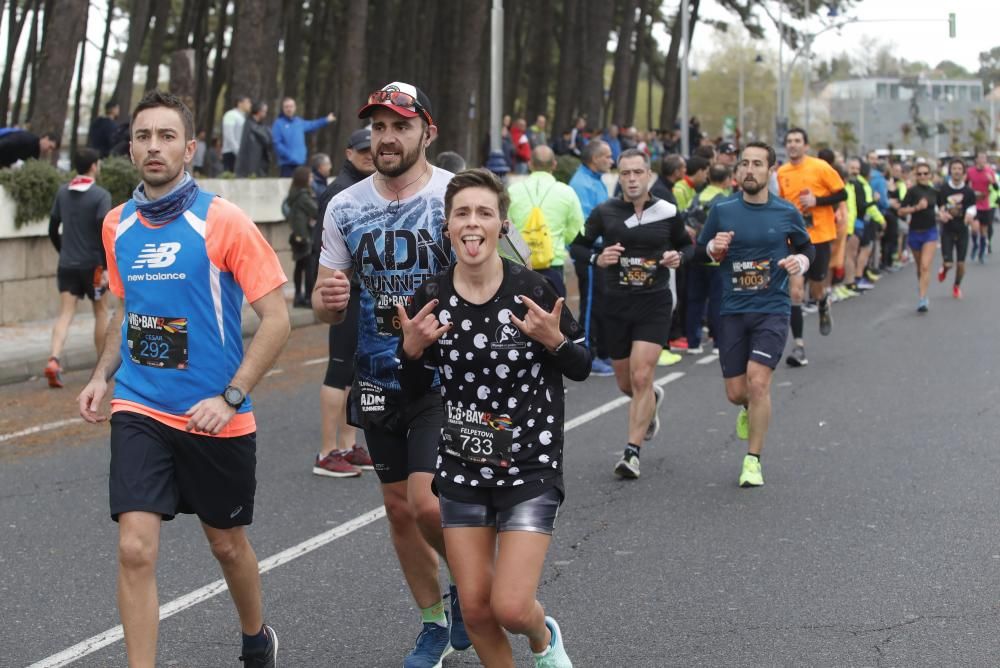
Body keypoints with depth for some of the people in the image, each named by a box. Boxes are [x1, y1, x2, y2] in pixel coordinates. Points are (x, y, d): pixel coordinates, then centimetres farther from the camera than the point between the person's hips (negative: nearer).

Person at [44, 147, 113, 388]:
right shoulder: (100, 195, -10)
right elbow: (104, 233, -17)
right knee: (100, 312, 13)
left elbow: (53, 229, 12)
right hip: (92, 264, -4)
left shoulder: (62, 192, 6)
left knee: (65, 313, 0)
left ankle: (53, 360, -21)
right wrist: (106, 267, -15)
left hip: (67, 264, 4)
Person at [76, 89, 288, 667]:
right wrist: (103, 375, 5)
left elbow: (276, 317, -12)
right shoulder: (117, 226, 5)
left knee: (227, 544, 15)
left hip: (216, 418, -3)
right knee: (136, 549, -11)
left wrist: (230, 398, -18)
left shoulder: (223, 222, -12)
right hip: (139, 411, 3)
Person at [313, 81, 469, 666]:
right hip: (378, 380, 5)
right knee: (399, 508, 11)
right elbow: (324, 305, 9)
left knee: (426, 502, -16)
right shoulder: (345, 208, 3)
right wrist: (329, 300, -15)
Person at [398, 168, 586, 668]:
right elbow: (415, 389, 6)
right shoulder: (432, 298, -5)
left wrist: (553, 341, -22)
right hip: (462, 467, 3)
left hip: (531, 466, -3)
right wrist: (412, 349, -14)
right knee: (475, 607, 6)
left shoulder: (532, 290, -13)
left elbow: (581, 368, -2)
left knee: (511, 608, -10)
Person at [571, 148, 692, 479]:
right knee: (626, 384, 13)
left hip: (654, 304, -2)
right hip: (616, 304, 2)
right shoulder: (605, 212, -2)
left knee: (641, 378, -14)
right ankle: (653, 399, 49)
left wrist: (679, 257, -8)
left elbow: (687, 244, 14)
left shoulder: (667, 212, -1)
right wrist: (597, 258, -14)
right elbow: (578, 245, 6)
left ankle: (632, 452, -6)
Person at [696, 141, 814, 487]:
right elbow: (699, 251, 11)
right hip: (733, 311, 2)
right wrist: (714, 247, -11)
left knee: (758, 381, -17)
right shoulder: (722, 211, 1)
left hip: (772, 309, -2)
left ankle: (753, 460, -4)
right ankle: (750, 410, 43)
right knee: (736, 392, 4)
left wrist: (799, 261, -7)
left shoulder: (787, 213, 0)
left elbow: (806, 248, 15)